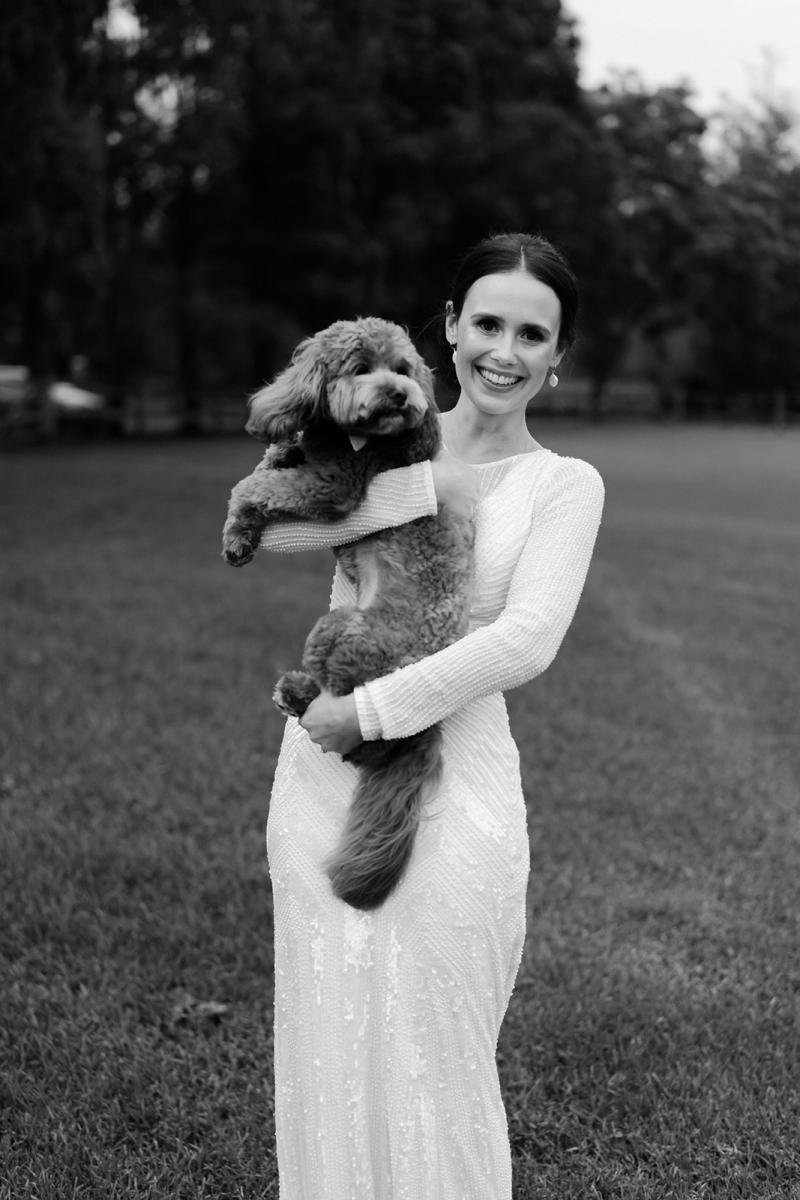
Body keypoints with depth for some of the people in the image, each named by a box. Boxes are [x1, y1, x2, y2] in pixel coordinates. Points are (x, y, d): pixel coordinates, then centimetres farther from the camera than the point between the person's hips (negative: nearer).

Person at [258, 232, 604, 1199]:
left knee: (429, 1057, 7)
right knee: (326, 1042, 14)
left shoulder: (564, 484, -1)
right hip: (321, 771, 4)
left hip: (452, 790, -3)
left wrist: (368, 711, -17)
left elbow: (524, 643, -16)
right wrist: (416, 493, -18)